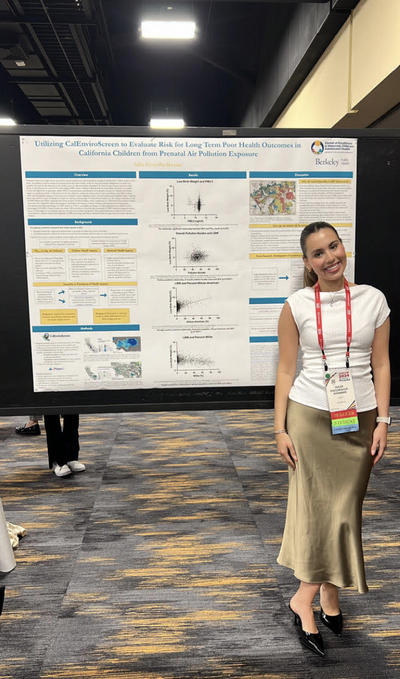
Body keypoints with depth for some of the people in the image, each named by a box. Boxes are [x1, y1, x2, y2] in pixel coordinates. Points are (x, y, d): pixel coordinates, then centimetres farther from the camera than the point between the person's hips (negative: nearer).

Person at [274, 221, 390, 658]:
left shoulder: (372, 299, 2)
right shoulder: (297, 306, -2)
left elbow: (381, 364, 4)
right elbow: (285, 371, 0)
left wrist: (382, 421, -1)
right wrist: (280, 429, -4)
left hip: (358, 418, 2)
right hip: (310, 414, -2)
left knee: (345, 507, 9)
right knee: (317, 504, 1)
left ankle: (307, 596, 26)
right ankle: (320, 597, 18)